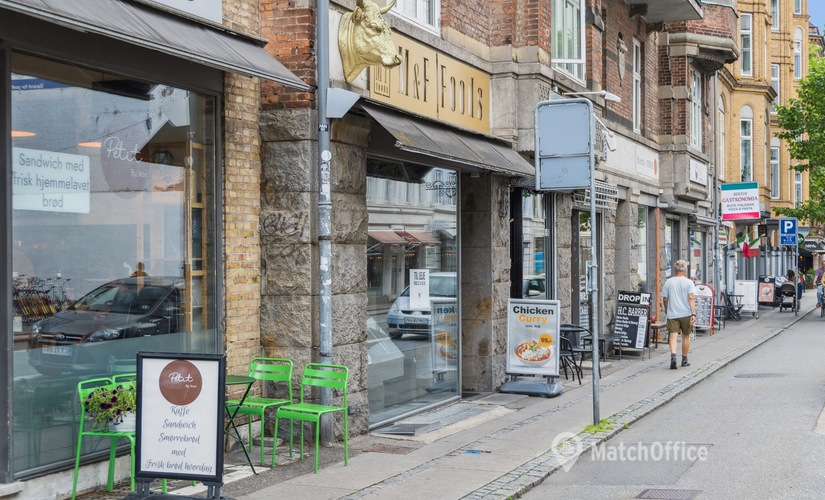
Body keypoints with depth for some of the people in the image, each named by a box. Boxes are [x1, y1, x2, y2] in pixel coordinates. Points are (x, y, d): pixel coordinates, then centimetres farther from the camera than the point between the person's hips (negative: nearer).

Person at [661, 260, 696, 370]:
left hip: (672, 314, 0)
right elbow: (691, 298, -12)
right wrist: (693, 314, -15)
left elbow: (665, 299, 8)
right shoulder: (689, 283, -3)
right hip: (686, 314, 0)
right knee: (686, 336, 14)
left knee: (673, 336, -6)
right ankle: (684, 360, 24)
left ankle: (673, 356, -29)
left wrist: (666, 310, 26)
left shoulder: (668, 282, 3)